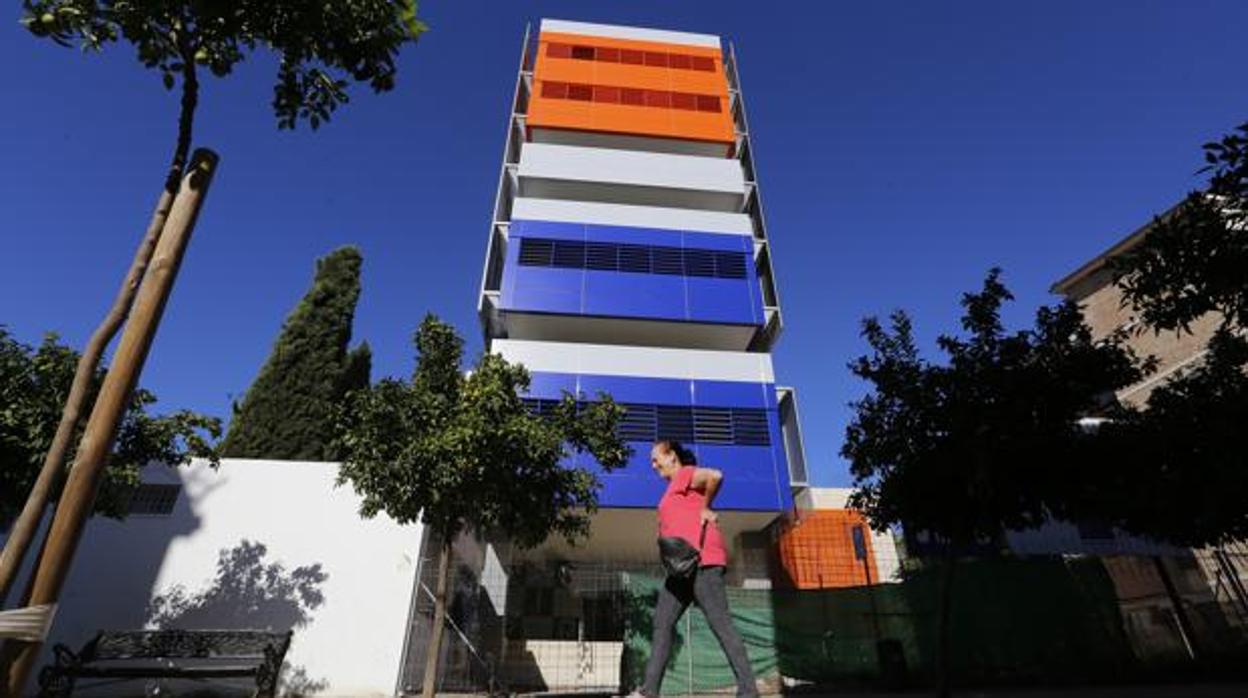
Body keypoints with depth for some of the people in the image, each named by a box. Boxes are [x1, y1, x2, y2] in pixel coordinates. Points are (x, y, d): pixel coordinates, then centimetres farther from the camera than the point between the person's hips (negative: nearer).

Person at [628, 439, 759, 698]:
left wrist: (705, 508, -12)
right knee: (662, 623, 6)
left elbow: (715, 475, -24)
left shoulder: (685, 475, -4)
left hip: (701, 562, -10)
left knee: (720, 624, -8)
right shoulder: (676, 487, 25)